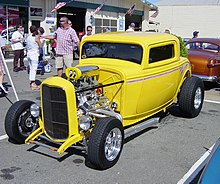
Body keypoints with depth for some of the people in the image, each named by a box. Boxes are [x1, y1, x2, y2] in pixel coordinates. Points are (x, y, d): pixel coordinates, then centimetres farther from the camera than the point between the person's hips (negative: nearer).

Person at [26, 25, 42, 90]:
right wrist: (39, 39, 3)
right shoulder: (36, 37, -11)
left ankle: (31, 82, 23)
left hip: (29, 54, 7)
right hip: (34, 54, -7)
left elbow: (27, 47, 12)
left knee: (31, 69, 15)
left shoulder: (28, 37, 9)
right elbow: (40, 46, -8)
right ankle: (33, 84, -5)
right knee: (34, 69, -5)